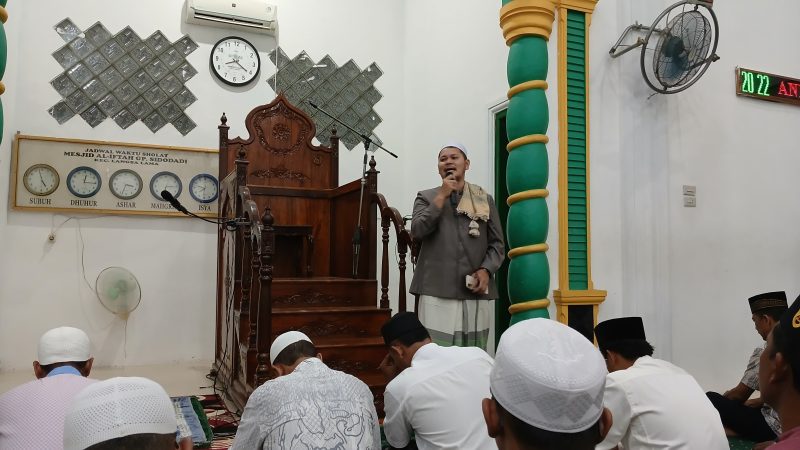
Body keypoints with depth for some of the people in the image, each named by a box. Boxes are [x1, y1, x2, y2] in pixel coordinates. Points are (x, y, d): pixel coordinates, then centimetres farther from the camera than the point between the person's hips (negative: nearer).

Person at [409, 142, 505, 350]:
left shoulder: (484, 200, 14)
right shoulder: (426, 197, 12)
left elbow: (498, 244, 11)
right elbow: (417, 232, -5)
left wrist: (486, 270, -7)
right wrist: (442, 196, -4)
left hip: (476, 292, 2)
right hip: (437, 291, -2)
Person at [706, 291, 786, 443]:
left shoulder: (765, 353, -19)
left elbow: (739, 395, -6)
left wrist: (724, 397, 14)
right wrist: (758, 402, 21)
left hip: (776, 428, -8)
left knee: (710, 399, -6)